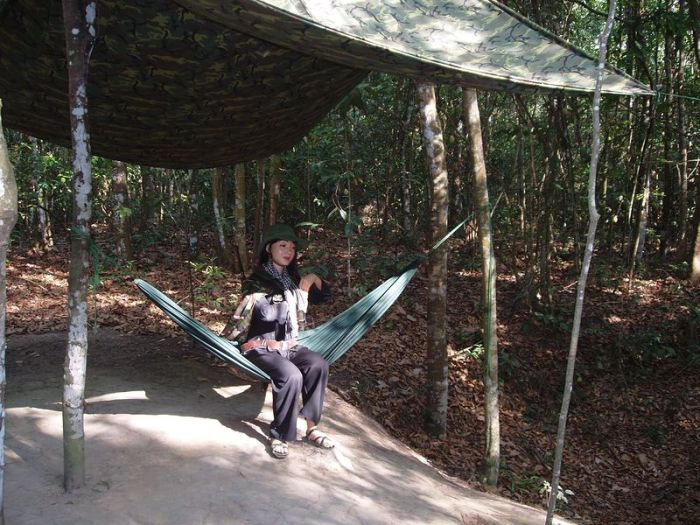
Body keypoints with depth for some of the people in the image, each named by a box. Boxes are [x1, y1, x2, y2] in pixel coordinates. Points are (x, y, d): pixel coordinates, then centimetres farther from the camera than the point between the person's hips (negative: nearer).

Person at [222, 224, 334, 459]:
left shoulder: (292, 278, 9)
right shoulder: (258, 282, -11)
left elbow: (323, 296, 17)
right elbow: (271, 314, -20)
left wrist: (315, 280, 2)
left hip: (287, 346, 6)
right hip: (261, 348, -6)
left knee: (318, 364, -23)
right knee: (291, 375, -33)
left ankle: (312, 428, -15)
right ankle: (279, 436, -17)